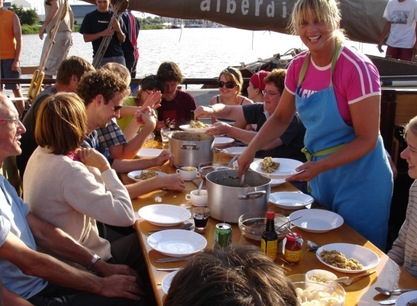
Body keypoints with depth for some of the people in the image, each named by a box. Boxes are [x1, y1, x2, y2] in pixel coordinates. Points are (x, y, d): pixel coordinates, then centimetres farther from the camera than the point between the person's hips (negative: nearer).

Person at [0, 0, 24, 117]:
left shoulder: (12, 16, -1)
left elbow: (19, 39, -4)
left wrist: (17, 60, -11)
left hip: (10, 58, -3)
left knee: (16, 88, 0)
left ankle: (22, 116, 5)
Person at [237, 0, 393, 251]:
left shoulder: (358, 69, -21)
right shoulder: (298, 65, -1)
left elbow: (367, 140, -20)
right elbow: (281, 118, 9)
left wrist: (319, 167, -28)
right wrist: (251, 150, -5)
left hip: (359, 179, -6)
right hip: (320, 174, 6)